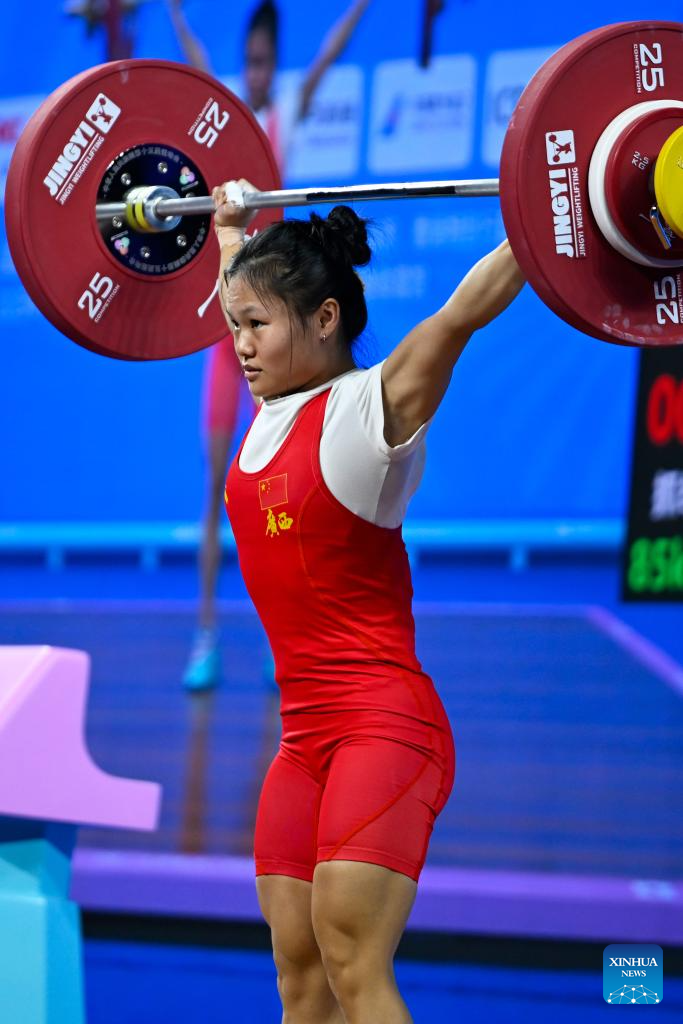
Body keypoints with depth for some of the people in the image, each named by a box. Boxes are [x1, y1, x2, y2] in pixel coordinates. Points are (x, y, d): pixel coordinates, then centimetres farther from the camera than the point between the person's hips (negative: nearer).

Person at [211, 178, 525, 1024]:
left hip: (385, 728, -8)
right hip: (306, 736, 8)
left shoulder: (371, 406, -8)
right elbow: (252, 295, 32)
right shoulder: (272, 408, 12)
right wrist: (230, 229, 44)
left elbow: (462, 312, -20)